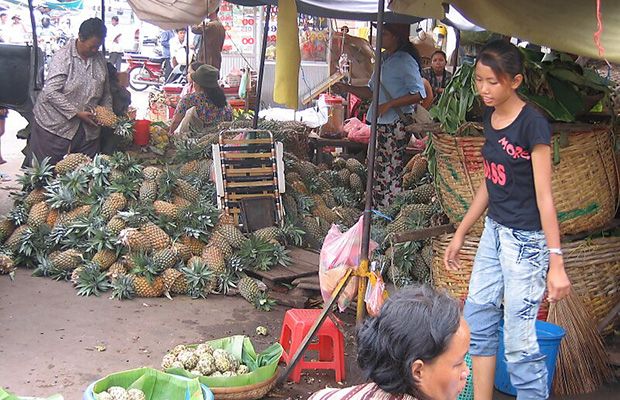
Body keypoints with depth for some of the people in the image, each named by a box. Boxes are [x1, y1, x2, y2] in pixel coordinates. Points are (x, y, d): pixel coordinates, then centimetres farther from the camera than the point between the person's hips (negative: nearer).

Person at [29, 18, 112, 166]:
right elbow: (51, 92, -19)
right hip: (55, 127, -5)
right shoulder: (63, 56, -11)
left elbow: (105, 92, 17)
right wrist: (76, 113, -21)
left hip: (87, 130, 5)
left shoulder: (100, 59, 8)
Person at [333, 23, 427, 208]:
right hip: (380, 123, 9)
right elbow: (371, 91, 23)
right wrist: (347, 88, 11)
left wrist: (389, 104, -20)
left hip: (395, 123, -9)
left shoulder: (405, 61, -10)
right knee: (375, 167, 10)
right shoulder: (383, 59, 16)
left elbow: (419, 94, -18)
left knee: (390, 171, -7)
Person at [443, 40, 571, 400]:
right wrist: (460, 234, 19)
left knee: (519, 340, -4)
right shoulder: (491, 118, 7)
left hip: (526, 240, -8)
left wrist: (556, 262, -20)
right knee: (478, 320, 13)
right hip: (494, 231, 8)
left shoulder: (532, 124, -16)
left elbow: (544, 196, -18)